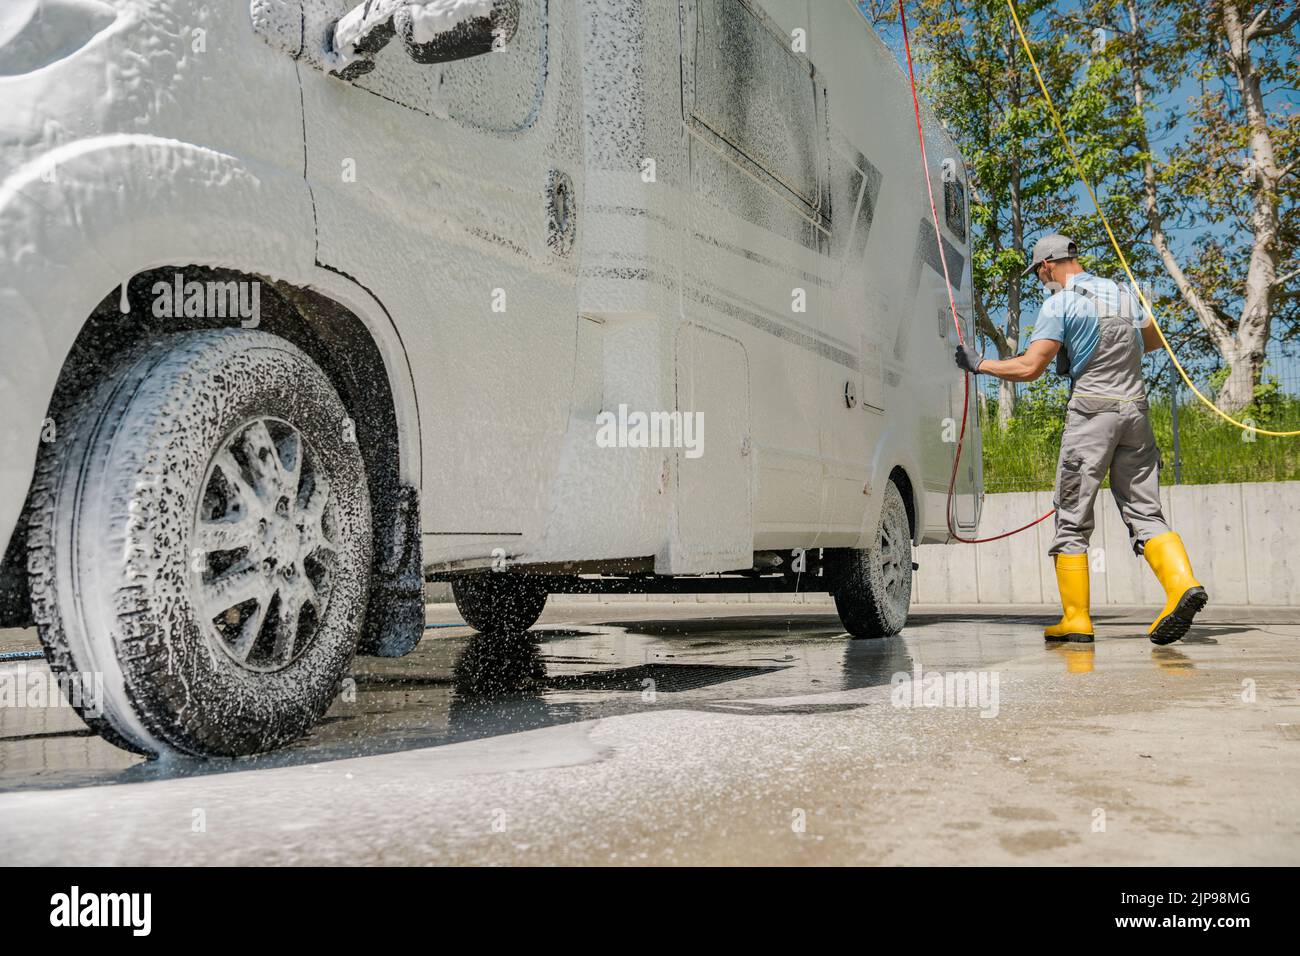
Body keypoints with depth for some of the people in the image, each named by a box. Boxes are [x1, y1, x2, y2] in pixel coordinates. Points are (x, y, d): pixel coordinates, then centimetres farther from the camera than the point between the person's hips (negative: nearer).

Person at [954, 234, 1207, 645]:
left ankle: (1076, 619, 2)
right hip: (1135, 410, 6)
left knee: (1072, 519, 1)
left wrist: (979, 364, 0)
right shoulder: (1121, 294, 15)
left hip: (1091, 413, -6)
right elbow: (1153, 340, 31)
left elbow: (1029, 368, -13)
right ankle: (1182, 583, -14)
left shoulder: (1059, 305, -6)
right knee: (1144, 512, 7)